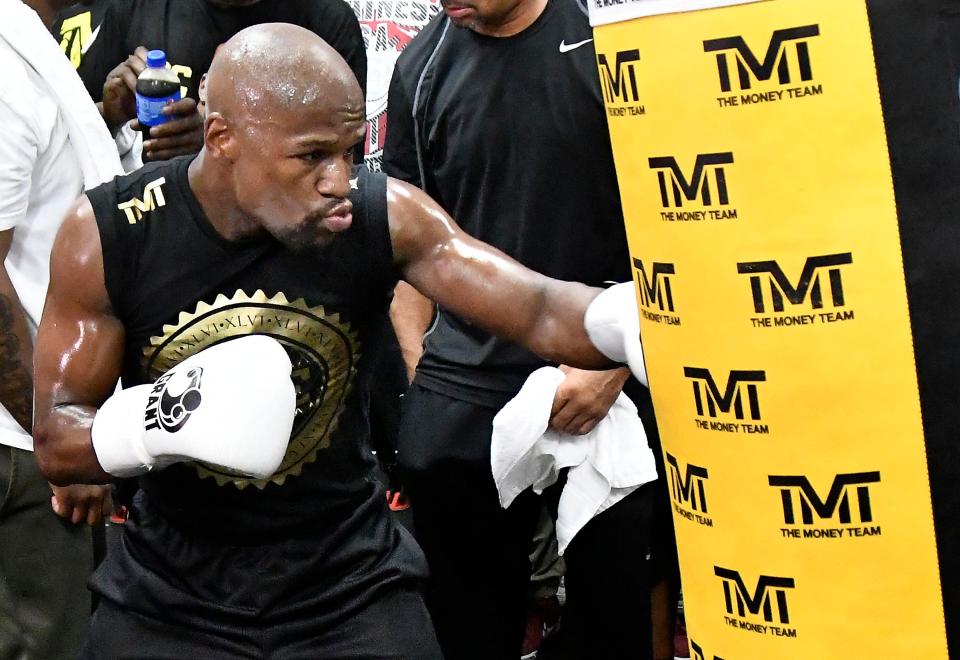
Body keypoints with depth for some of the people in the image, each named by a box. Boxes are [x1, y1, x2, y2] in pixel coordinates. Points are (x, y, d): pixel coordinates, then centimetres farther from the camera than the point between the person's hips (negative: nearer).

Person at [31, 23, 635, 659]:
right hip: (172, 592, 0)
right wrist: (153, 421, -30)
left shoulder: (386, 215, -16)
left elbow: (543, 311, -21)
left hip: (349, 581, 0)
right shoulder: (104, 236, -16)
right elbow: (56, 442, -9)